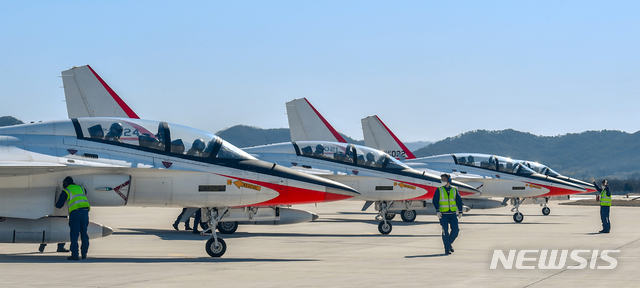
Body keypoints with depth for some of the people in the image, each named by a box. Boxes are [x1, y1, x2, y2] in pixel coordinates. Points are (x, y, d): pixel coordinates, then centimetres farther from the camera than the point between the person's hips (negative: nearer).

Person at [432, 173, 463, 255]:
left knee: (455, 230, -6)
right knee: (445, 231, -5)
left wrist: (460, 212, 6)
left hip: (453, 214, 2)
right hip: (443, 214, -2)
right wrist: (437, 211, -17)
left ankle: (449, 243, 19)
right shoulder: (439, 190, 1)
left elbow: (459, 201, 12)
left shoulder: (454, 190, 8)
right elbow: (435, 201, -4)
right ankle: (447, 249, 2)